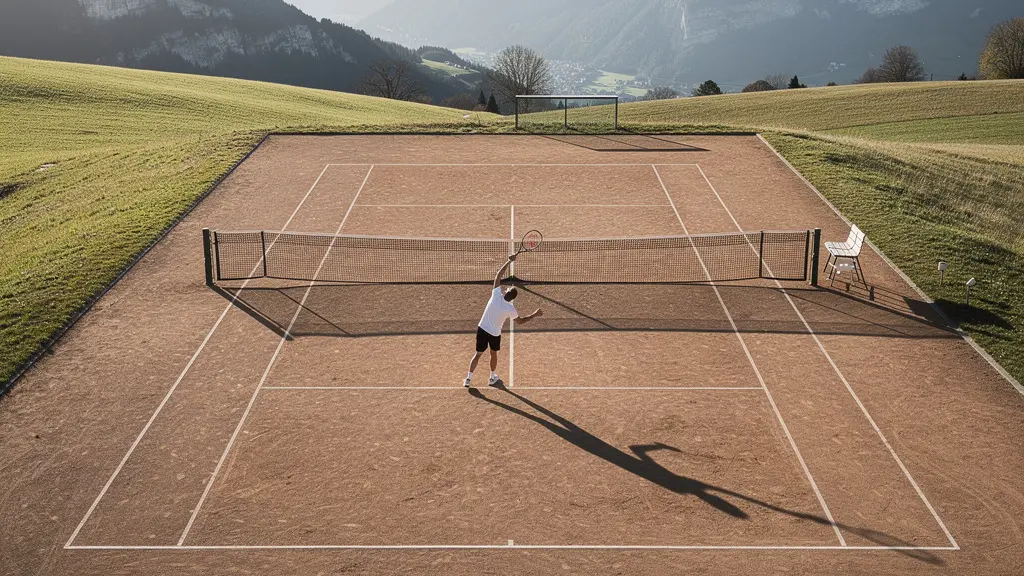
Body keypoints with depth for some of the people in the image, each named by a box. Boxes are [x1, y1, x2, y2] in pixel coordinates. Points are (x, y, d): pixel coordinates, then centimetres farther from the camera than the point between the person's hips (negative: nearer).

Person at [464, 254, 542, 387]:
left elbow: (498, 276, -7)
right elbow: (520, 321, -1)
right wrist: (534, 315, 7)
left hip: (482, 329, 1)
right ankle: (492, 378, 34)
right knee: (493, 354, 23)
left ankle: (468, 378, 5)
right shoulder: (510, 308, -16)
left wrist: (509, 261, -4)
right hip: (495, 334, -1)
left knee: (478, 354, 10)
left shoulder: (496, 295, -15)